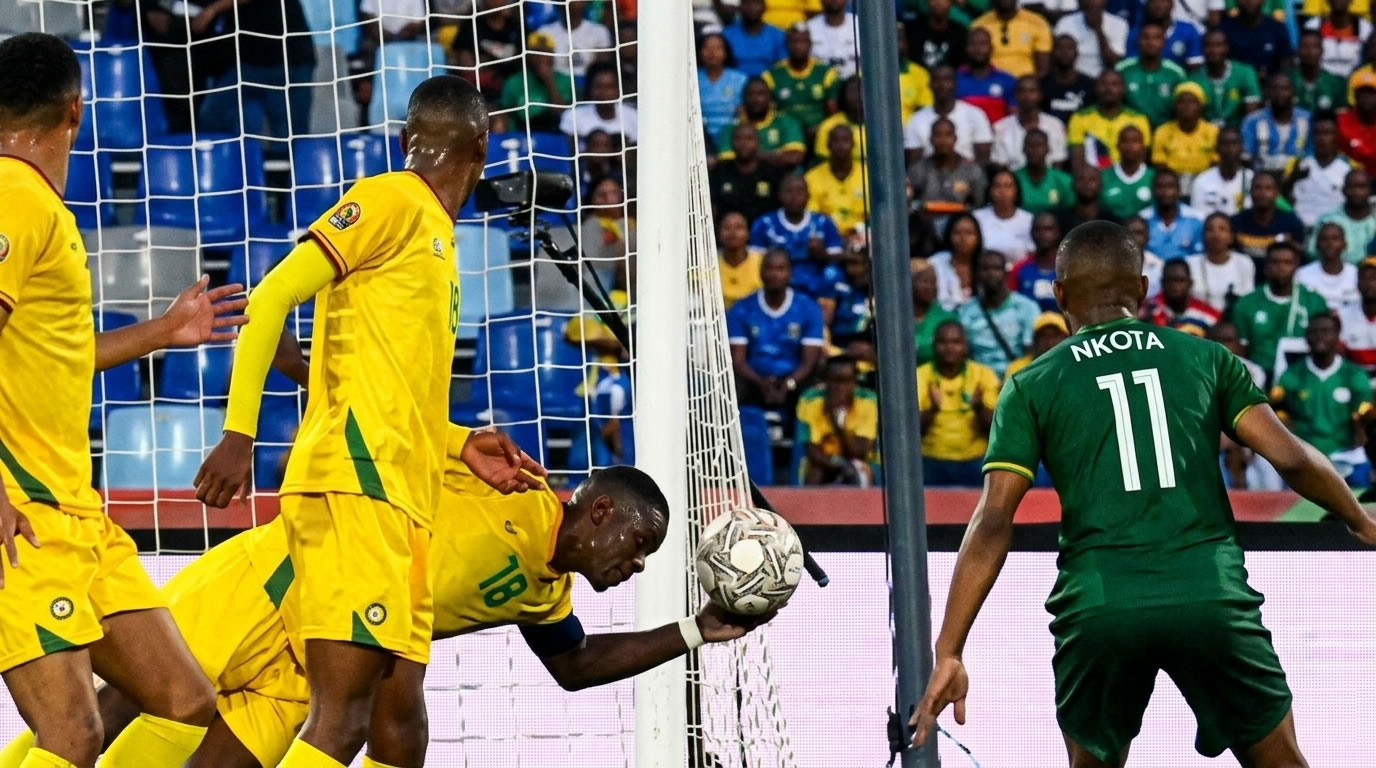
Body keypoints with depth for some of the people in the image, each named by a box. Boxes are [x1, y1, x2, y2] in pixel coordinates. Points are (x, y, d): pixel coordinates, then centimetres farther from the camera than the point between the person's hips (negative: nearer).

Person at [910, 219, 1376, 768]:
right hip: (1210, 594, 0)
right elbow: (1292, 458, 4)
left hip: (1097, 605, 0)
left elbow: (992, 524, 2)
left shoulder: (1032, 386, 11)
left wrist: (949, 652, 1)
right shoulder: (1205, 358, 13)